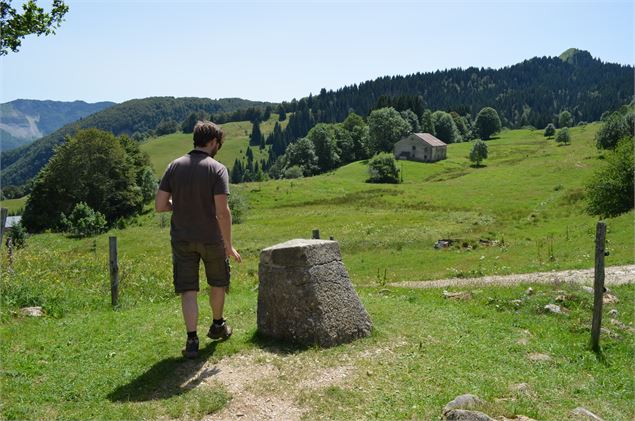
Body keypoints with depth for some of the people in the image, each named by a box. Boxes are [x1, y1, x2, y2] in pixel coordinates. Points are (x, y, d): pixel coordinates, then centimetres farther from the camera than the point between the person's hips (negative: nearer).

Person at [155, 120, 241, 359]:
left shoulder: (174, 166, -1)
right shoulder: (217, 169, -13)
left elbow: (159, 205, -3)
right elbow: (222, 211, -19)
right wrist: (229, 245, -12)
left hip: (181, 239, 3)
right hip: (211, 239, -2)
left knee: (188, 290, 7)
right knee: (218, 284, 20)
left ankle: (192, 340, 4)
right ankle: (217, 326, 37)